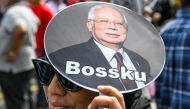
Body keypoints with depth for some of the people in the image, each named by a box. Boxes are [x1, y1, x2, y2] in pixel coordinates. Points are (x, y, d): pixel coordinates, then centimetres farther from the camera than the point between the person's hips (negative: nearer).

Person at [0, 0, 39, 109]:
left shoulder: (12, 13, -21)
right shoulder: (26, 10, 8)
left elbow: (21, 30, -40)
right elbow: (35, 22, 28)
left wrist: (13, 52, -27)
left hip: (14, 67, -10)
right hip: (28, 63, 10)